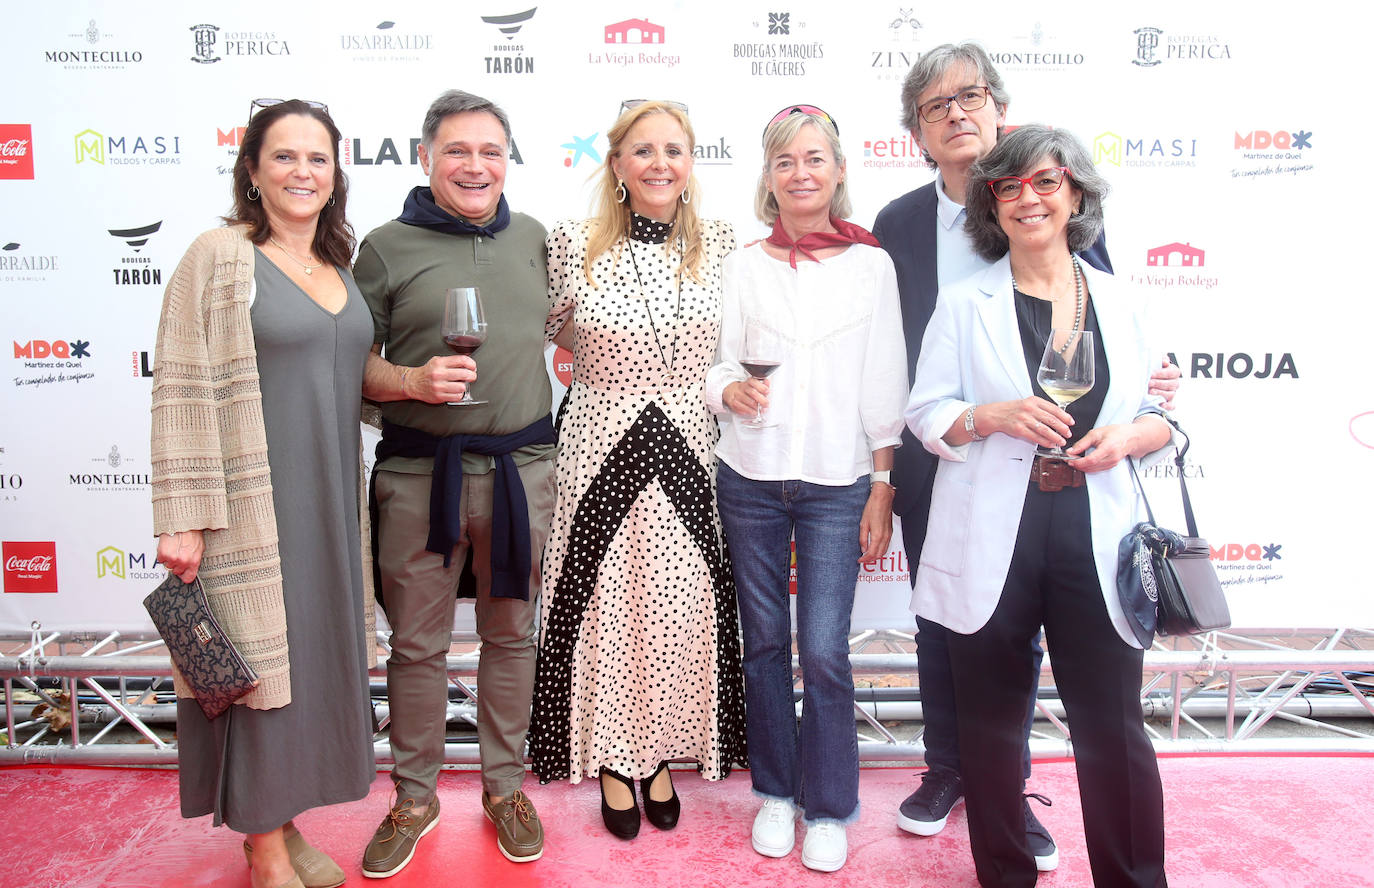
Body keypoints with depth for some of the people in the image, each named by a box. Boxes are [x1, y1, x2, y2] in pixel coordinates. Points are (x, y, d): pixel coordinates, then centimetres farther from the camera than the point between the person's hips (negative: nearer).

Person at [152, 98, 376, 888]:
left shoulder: (340, 267, 13)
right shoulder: (219, 257, -7)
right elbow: (183, 392, -12)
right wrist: (183, 518, -16)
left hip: (329, 500, 7)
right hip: (252, 507, -6)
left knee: (315, 658, 14)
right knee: (258, 666, 3)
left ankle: (286, 821, 32)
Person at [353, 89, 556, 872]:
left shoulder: (532, 237, 9)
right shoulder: (387, 246, 0)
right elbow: (356, 364, 1)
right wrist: (414, 380, -18)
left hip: (521, 466, 2)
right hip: (420, 472, -2)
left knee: (511, 635, 13)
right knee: (417, 643, 9)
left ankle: (506, 786, 31)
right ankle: (415, 798, 28)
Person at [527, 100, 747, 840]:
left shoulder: (721, 244, 1)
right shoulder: (575, 244, -4)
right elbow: (551, 332, 10)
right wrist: (608, 368, 4)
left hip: (689, 452, 2)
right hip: (603, 451, -1)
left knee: (681, 608, 8)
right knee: (605, 605, 6)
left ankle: (662, 757, 30)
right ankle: (613, 760, 27)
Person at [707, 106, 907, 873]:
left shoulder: (871, 264, 3)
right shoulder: (744, 264, 6)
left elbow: (884, 387, 2)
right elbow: (721, 365, 7)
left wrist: (883, 489, -1)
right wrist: (732, 389, -16)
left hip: (838, 484, -1)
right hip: (751, 478, 2)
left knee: (825, 652, -3)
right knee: (765, 642, 9)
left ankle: (828, 808, 18)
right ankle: (776, 791, 29)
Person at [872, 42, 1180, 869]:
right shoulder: (897, 224, 1)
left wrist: (1144, 380, -21)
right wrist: (884, 467, 0)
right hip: (931, 465, 2)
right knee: (939, 623, 15)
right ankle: (947, 769, 35)